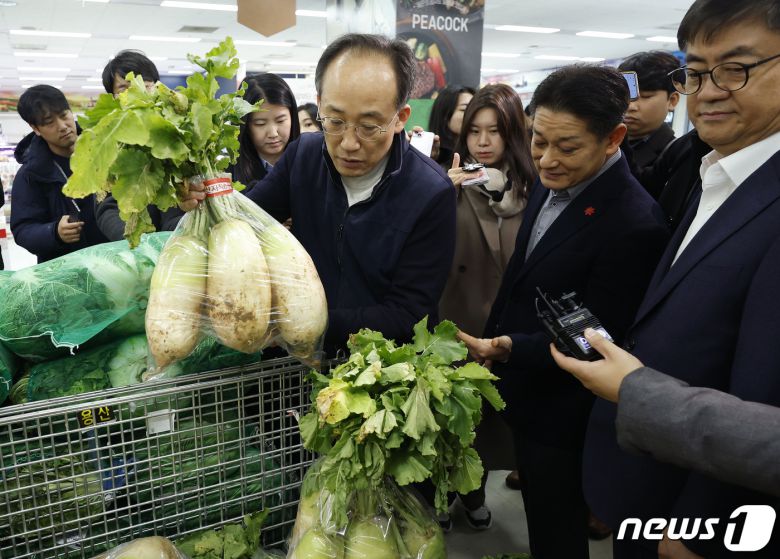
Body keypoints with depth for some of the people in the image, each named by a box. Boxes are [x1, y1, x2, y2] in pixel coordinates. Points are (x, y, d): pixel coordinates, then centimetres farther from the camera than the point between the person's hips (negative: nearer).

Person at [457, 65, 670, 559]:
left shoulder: (635, 225, -28)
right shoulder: (551, 183, -3)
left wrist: (510, 348, -28)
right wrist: (493, 343, 13)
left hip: (561, 412, -7)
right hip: (522, 388, 8)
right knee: (538, 506, 28)